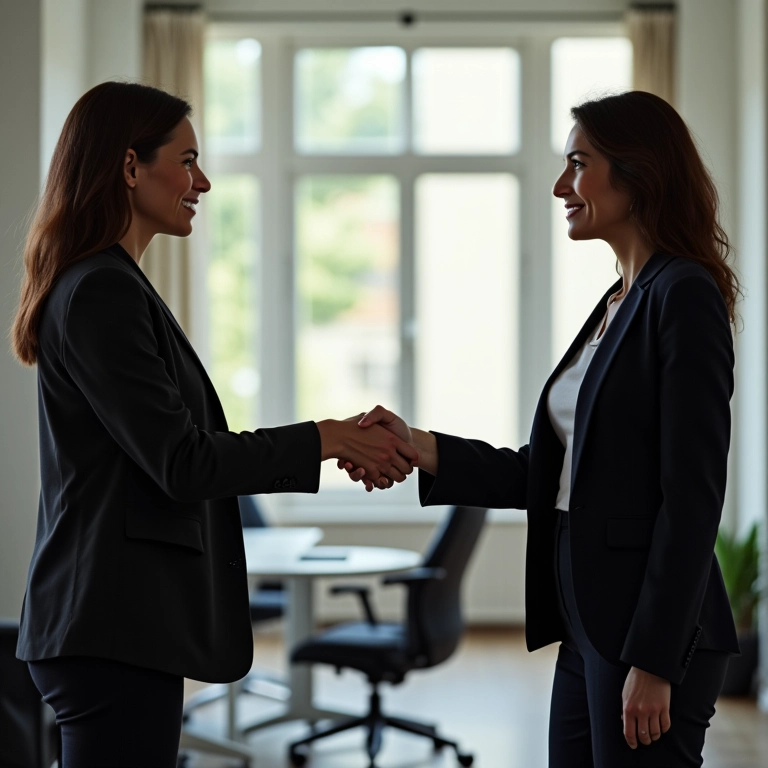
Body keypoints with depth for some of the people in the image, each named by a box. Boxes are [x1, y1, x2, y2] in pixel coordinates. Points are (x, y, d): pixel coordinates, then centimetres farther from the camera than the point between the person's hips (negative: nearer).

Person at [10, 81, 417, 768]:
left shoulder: (108, 285, 17)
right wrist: (325, 439, -10)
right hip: (114, 630, -10)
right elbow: (181, 464, -18)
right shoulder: (102, 292, -15)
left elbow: (169, 450, 17)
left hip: (118, 620, 10)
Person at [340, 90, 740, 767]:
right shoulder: (617, 304, 15)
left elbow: (693, 496, -18)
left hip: (654, 625, -9)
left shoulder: (684, 296, -12)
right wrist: (417, 448, 2)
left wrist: (655, 661, -19)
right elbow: (547, 473, 13)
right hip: (589, 618, 9)